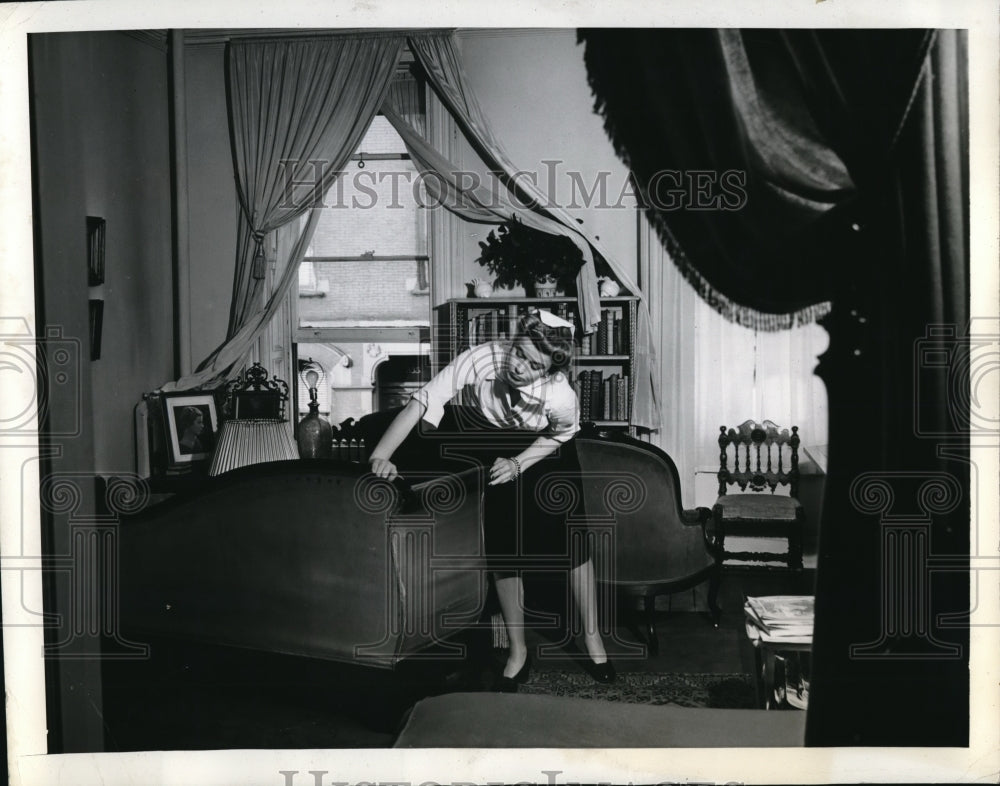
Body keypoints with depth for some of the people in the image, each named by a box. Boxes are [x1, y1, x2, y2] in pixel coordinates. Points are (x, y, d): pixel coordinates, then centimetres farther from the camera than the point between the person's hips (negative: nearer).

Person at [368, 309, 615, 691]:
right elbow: (421, 403, -39)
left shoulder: (562, 396, -36)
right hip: (495, 452, 1)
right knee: (503, 549, -3)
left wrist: (519, 464, -24)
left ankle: (592, 639, 14)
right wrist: (380, 457, -47)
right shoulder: (481, 358, -38)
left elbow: (560, 434, -12)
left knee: (571, 540, -5)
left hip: (544, 451, 0)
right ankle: (517, 651, 13)